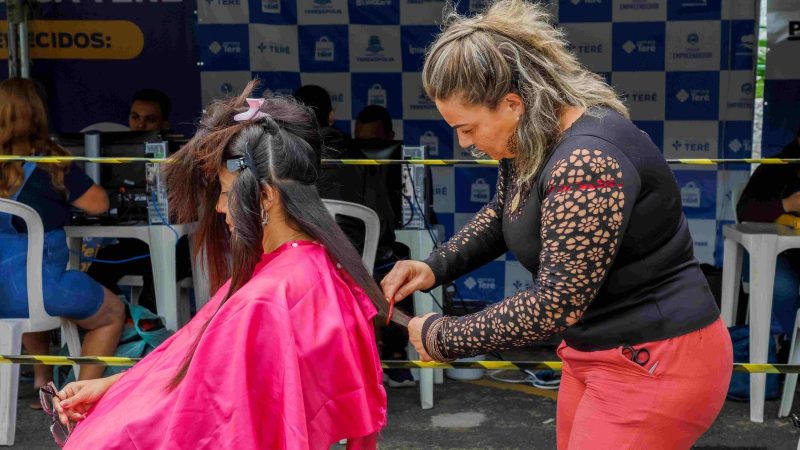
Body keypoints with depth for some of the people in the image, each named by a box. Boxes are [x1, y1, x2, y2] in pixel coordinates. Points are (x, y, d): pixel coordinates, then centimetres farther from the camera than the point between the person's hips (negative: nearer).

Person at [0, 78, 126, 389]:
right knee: (113, 313, 20)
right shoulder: (48, 163, -13)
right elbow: (99, 204, -5)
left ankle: (42, 382, 41)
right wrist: (68, 178, 12)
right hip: (38, 287, -6)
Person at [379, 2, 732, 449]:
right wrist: (435, 267, 6)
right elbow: (503, 213, 22)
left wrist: (444, 338, -17)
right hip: (598, 351, 9)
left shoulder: (587, 161, -29)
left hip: (656, 363, -9)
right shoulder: (529, 138, 2)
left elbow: (554, 305, -28)